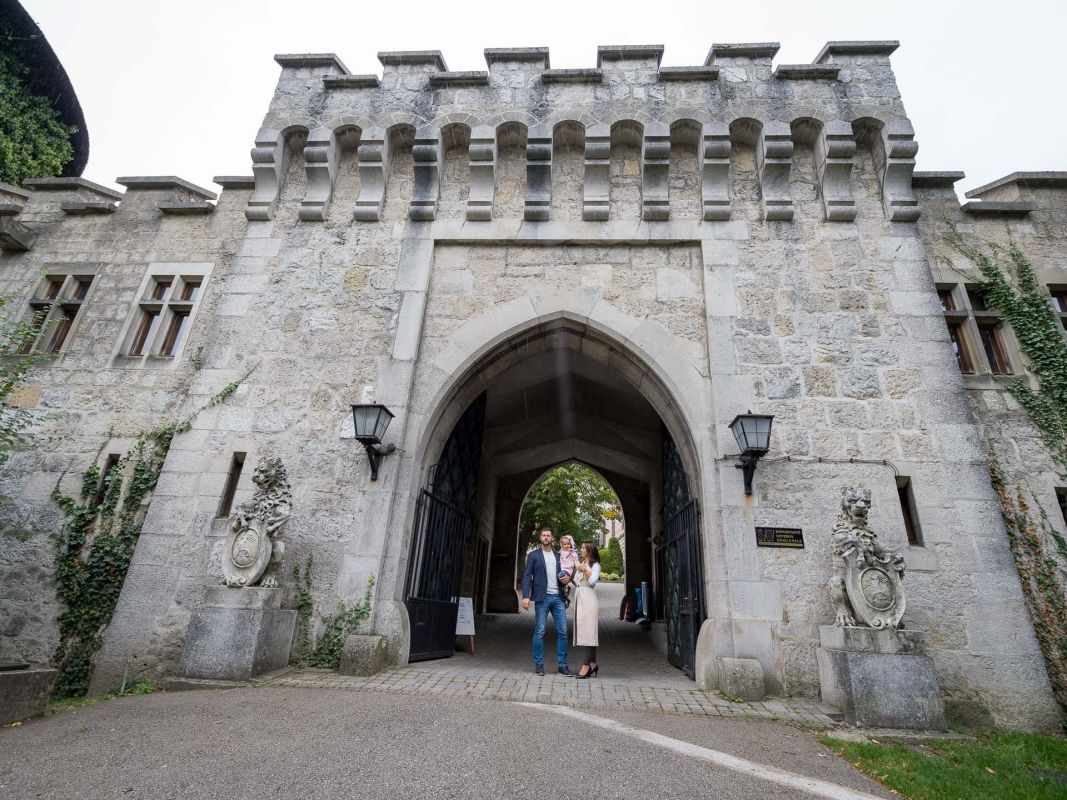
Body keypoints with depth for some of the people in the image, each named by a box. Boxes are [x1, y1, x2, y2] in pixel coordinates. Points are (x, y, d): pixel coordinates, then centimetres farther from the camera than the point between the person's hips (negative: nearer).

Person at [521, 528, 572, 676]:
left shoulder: (558, 556, 15)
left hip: (557, 597, 4)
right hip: (542, 597, -4)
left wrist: (566, 579, 1)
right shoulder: (533, 555, 2)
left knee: (562, 631, 3)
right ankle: (539, 665, 12)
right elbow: (527, 575, -3)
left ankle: (562, 665, 13)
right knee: (539, 632, 0)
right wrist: (526, 596, -13)